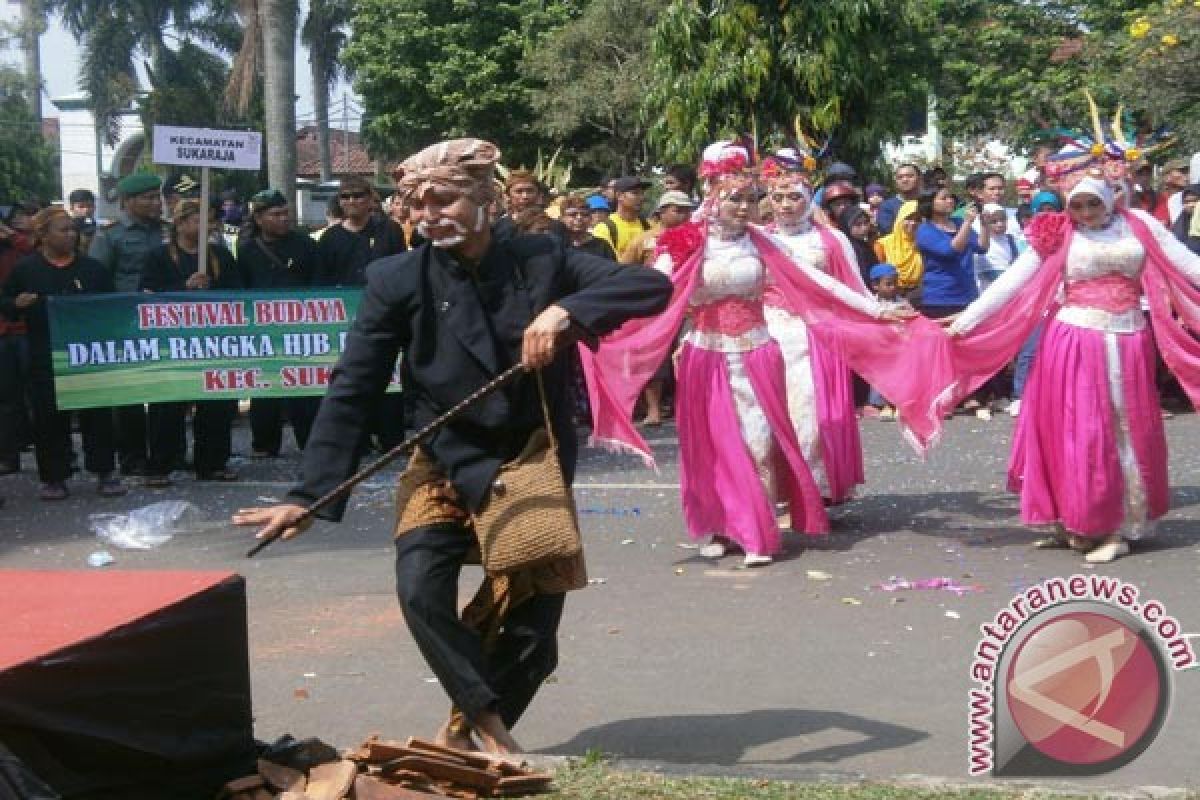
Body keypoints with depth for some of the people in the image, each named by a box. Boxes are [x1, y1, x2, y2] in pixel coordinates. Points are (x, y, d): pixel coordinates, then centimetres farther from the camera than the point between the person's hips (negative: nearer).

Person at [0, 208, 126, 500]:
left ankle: (104, 472, 14)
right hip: (45, 359, -1)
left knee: (97, 413, 4)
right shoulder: (26, 268, 2)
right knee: (49, 417, 3)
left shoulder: (93, 268, 6)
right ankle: (53, 477, 13)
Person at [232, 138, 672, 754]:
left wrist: (566, 310, -31)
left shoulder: (541, 260, -9)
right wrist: (309, 494, -17)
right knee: (420, 589, -25)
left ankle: (465, 731, 23)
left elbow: (653, 286, -15)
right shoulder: (397, 281, -12)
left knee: (532, 632, 0)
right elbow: (350, 394, -11)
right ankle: (490, 722, -8)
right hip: (446, 465, -1)